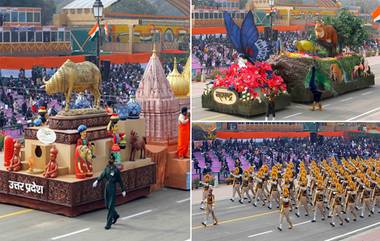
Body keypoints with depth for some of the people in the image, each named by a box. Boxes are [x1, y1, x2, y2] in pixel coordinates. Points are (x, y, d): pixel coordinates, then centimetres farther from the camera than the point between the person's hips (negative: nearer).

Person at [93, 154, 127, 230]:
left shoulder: (116, 170, -7)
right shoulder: (106, 168, 10)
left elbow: (120, 181, -3)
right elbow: (102, 175, -1)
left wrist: (123, 190, -3)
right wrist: (97, 181, -17)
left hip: (112, 188, -6)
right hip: (107, 187, 6)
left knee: (110, 206, -5)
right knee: (107, 205, 13)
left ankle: (108, 223, -2)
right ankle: (115, 215, 39)